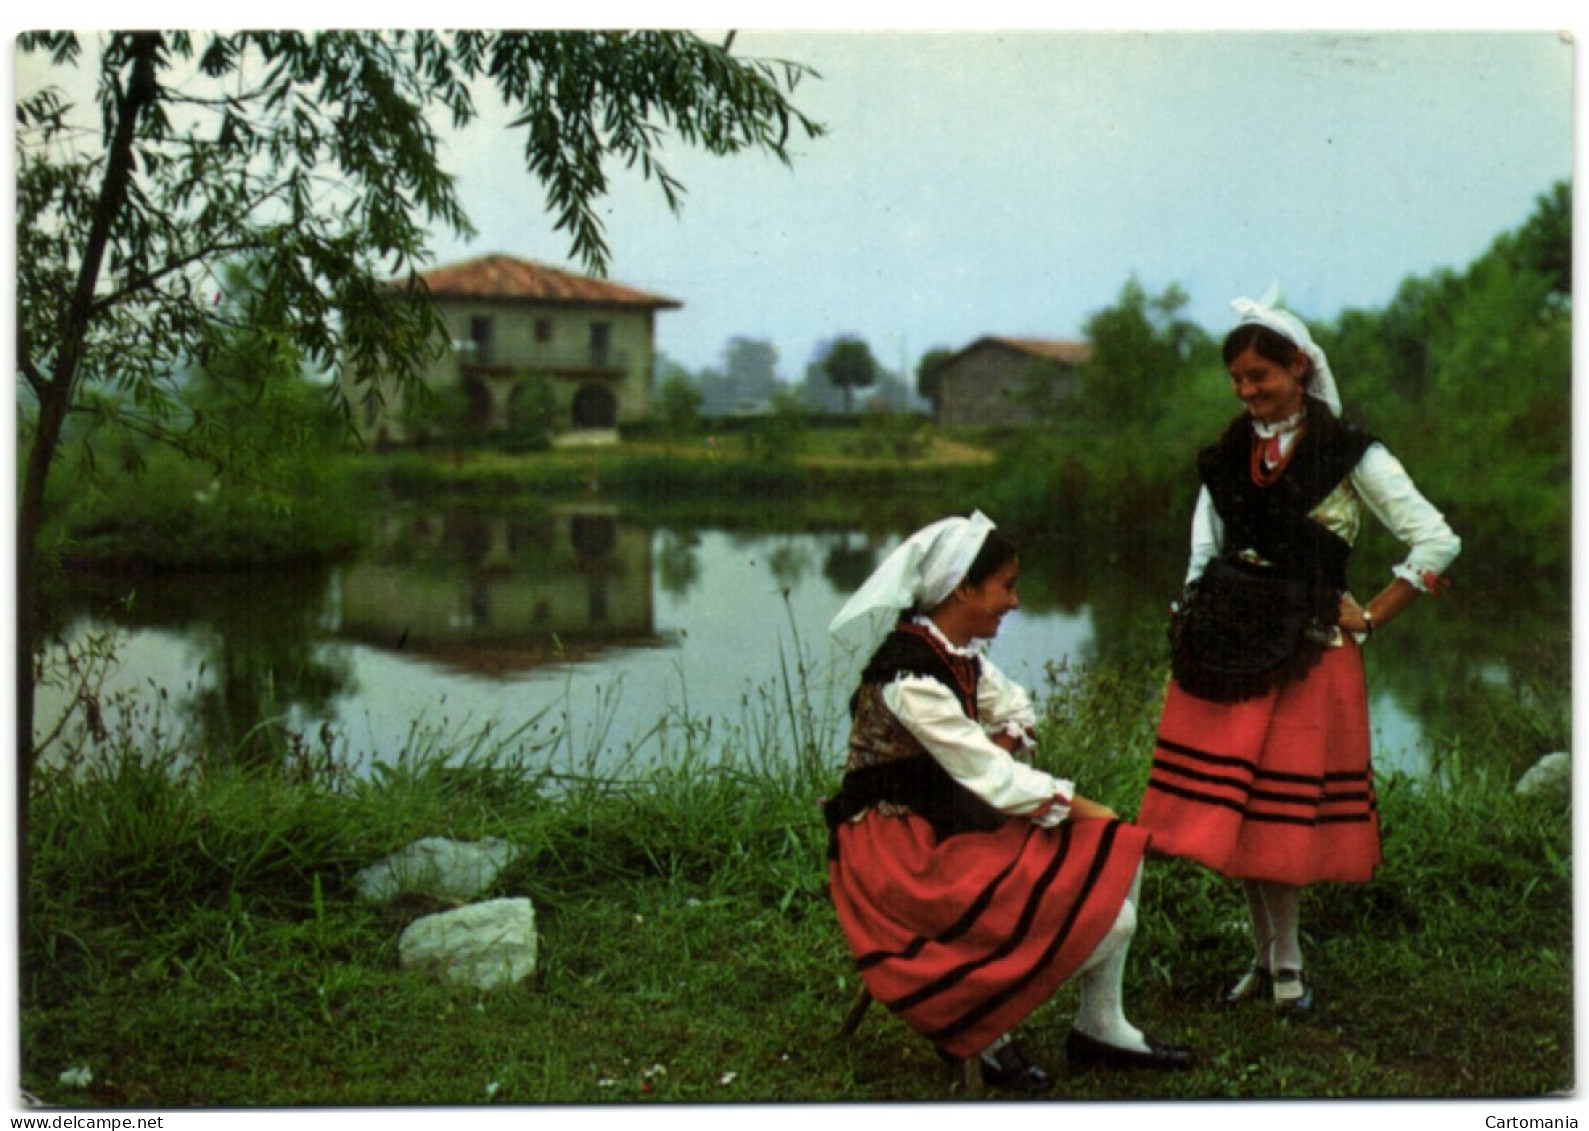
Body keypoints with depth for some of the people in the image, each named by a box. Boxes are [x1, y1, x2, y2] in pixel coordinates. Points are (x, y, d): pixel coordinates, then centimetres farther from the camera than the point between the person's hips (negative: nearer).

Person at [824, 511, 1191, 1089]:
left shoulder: (959, 653, 3)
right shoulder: (909, 677, -25)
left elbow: (1016, 708, 19)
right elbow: (990, 778, -22)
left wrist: (1005, 740, -3)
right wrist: (1077, 805, -11)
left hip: (954, 824, 9)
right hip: (901, 852, -9)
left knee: (1115, 855, 2)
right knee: (1107, 920, -16)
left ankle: (1100, 1027, 12)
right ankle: (976, 1030, 1)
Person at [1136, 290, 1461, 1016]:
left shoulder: (1349, 455, -4)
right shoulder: (1227, 457, 11)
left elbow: (1438, 543, -5)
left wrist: (1368, 621, -4)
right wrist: (1194, 623, 7)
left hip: (1305, 652, -4)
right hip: (1223, 648, 5)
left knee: (1282, 811, -1)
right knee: (1228, 809, 5)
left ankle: (1287, 964, 15)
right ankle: (1267, 955, 20)